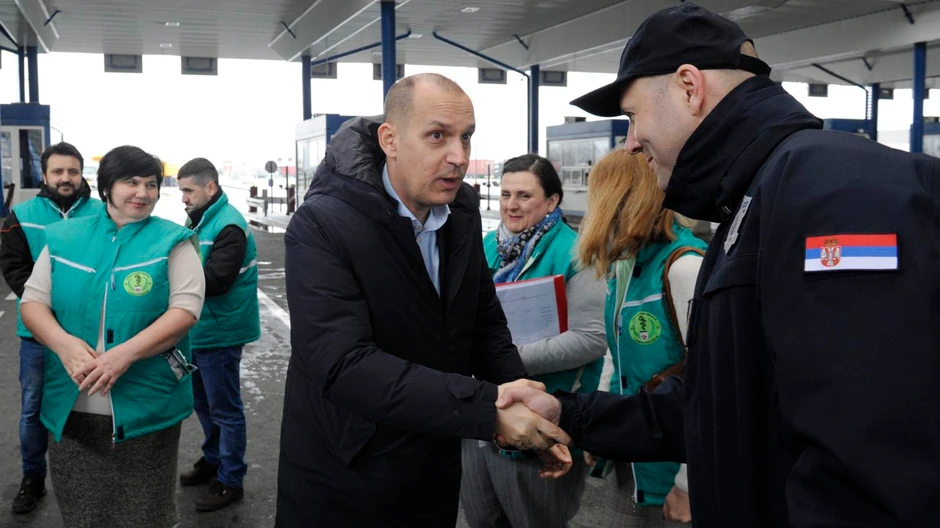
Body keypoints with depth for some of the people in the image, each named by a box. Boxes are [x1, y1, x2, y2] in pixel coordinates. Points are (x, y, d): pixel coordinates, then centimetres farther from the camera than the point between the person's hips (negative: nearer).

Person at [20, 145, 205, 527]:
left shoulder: (172, 241, -3)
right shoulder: (64, 237, 7)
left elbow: (186, 308, -11)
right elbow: (32, 301, 5)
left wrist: (126, 354, -24)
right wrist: (64, 343, -15)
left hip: (146, 409, -3)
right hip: (71, 409, 3)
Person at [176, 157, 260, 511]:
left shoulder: (228, 226, -19)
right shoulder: (201, 220, 10)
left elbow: (213, 280, -26)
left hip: (218, 334, -9)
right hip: (198, 331, 9)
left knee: (225, 409, 2)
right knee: (204, 403, 22)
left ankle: (231, 481, 13)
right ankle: (213, 458, 39)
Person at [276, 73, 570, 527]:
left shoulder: (461, 211, -1)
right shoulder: (321, 227, -21)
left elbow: (485, 323, 5)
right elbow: (344, 366, -31)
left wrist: (524, 409, -12)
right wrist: (487, 407, -37)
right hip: (340, 479, -5)